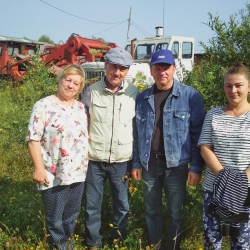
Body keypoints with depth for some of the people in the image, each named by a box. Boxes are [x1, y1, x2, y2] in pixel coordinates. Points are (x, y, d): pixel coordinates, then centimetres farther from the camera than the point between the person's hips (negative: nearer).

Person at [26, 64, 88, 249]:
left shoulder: (81, 107, 7)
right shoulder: (44, 106, -11)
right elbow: (34, 139, -13)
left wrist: (85, 165, 12)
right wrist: (39, 169, -16)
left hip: (78, 173, 6)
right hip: (54, 175, -5)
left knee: (72, 213, 21)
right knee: (55, 216, 12)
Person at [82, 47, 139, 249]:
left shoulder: (134, 93, -2)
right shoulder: (91, 91, -4)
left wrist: (136, 159, 5)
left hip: (122, 160, 1)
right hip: (94, 159, 0)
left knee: (122, 203, 13)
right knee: (92, 204, 10)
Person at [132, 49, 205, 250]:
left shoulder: (190, 96, -7)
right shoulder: (143, 98, 5)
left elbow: (197, 133, -7)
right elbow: (137, 133, 9)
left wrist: (196, 167, -10)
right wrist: (136, 163, 7)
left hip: (176, 164, -3)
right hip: (149, 164, 4)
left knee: (176, 213, 8)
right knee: (152, 210, 16)